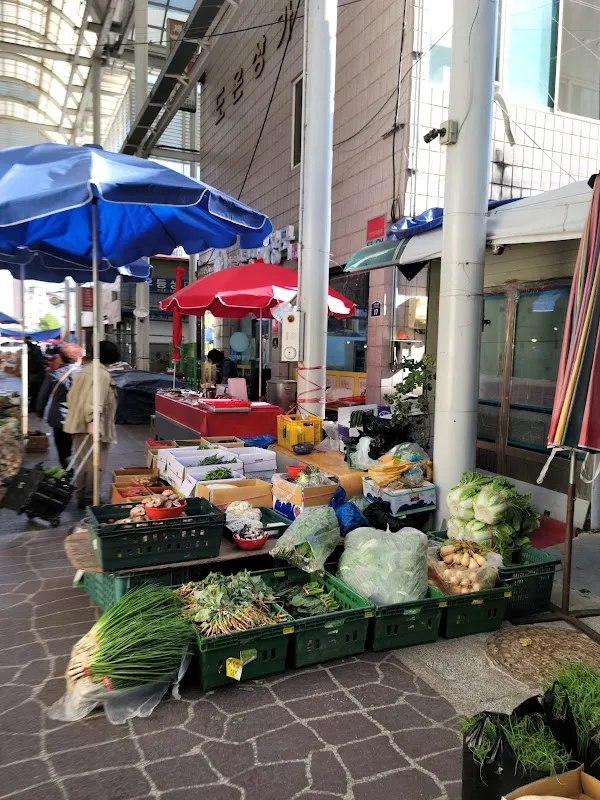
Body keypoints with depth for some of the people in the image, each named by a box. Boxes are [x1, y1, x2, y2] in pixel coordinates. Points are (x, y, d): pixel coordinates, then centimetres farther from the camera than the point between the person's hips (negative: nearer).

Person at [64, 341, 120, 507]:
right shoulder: (102, 374, -14)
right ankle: (90, 499, 4)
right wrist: (92, 420, -37)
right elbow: (94, 400, -28)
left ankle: (82, 496, 28)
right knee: (94, 464, -1)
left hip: (77, 423, 9)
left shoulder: (84, 370, 15)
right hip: (93, 426, -9)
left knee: (83, 462, 18)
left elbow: (71, 396, 23)